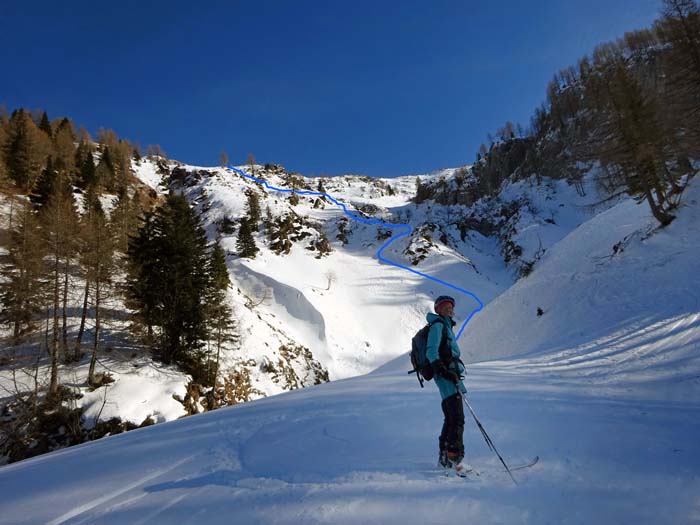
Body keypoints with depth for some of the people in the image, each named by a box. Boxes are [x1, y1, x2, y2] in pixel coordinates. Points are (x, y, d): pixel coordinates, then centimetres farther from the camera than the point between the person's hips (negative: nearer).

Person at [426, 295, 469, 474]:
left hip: (451, 375, 10)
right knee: (457, 419, -15)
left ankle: (445, 458, 22)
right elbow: (431, 352, -15)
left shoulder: (446, 326, 24)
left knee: (451, 419, 14)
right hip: (447, 376, -10)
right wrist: (441, 368, -29)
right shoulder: (437, 325, -6)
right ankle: (455, 458, -16)